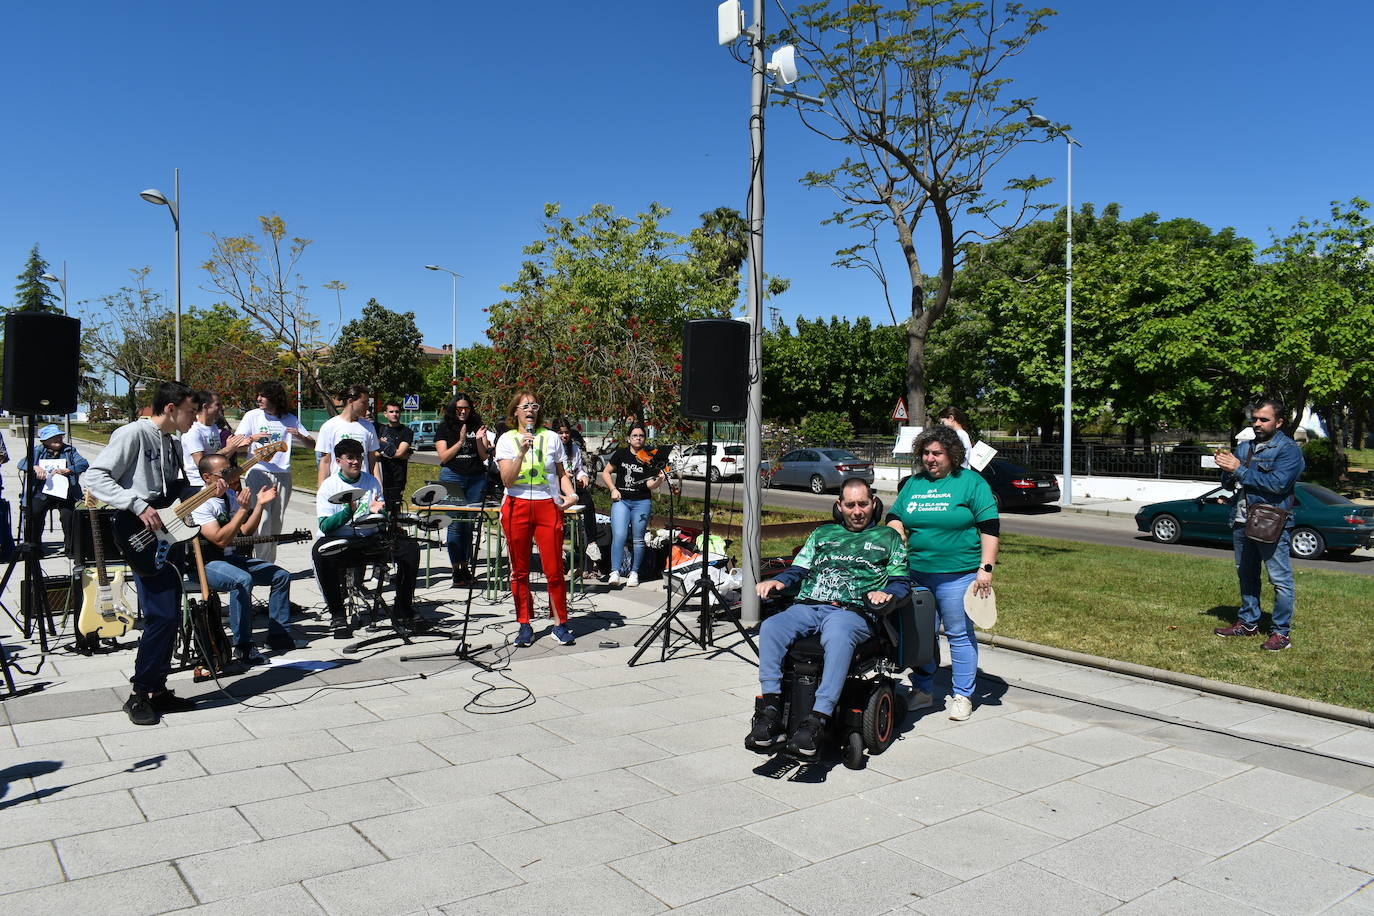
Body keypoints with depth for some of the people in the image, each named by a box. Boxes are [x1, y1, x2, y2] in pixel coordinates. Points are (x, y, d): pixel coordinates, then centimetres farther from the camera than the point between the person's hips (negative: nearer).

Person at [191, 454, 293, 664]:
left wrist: (259, 505, -1)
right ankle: (243, 647, -29)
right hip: (205, 563, -9)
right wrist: (243, 509, -29)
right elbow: (220, 540, -27)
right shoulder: (200, 503, -17)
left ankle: (277, 635, 7)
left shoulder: (230, 495, 9)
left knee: (281, 576, 2)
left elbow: (246, 532, 10)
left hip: (231, 557, 9)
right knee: (243, 580, -36)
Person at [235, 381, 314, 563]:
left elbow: (311, 444, 9)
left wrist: (299, 436, -12)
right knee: (262, 521, -13)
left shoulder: (290, 419, 8)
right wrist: (252, 439, -19)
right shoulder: (252, 416, 4)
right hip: (258, 473, -2)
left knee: (276, 524, 6)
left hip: (283, 475, 3)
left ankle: (269, 565, 15)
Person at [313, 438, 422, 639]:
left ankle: (402, 610, -7)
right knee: (320, 551, -37)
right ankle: (337, 613, -22)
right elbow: (325, 526, -11)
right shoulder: (329, 486, 0)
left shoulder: (372, 481, 11)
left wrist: (377, 510, -9)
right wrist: (348, 511, -27)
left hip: (371, 539, 3)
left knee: (410, 547, -20)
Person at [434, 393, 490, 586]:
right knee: (455, 523, -6)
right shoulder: (444, 429, 6)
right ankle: (456, 568, -2)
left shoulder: (477, 427, 10)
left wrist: (479, 440, -10)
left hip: (476, 478, 2)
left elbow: (484, 456, 8)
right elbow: (443, 457, -1)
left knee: (469, 523, 3)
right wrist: (461, 441, -12)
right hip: (452, 477, -2)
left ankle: (465, 566, 10)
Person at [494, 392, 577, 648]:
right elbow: (507, 480, -6)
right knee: (519, 571, 5)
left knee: (554, 570, -4)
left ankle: (560, 624, 9)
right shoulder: (506, 439, 5)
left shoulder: (551, 438, 9)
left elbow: (561, 473, 17)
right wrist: (522, 451, -17)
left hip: (548, 507, 0)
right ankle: (524, 626, 15)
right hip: (517, 508, 0)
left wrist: (570, 494, -2)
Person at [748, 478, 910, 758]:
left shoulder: (888, 537, 22)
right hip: (807, 607, 4)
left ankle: (817, 720, -42)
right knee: (770, 627, -29)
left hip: (852, 611, -3)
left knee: (837, 635, -40)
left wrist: (885, 593, -9)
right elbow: (798, 569, 24)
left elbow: (901, 581, 14)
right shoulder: (823, 533, 31)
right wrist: (777, 581, 3)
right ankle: (770, 710, -28)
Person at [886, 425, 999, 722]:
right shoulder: (913, 484, 13)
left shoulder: (972, 483, 0)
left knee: (959, 635, 3)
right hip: (916, 573, 4)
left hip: (957, 574, -4)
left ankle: (962, 696, 16)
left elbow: (990, 528, -4)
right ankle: (922, 690, 25)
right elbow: (895, 520, 13)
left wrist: (985, 568, -10)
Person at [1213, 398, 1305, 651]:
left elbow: (1277, 483, -21)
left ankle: (1281, 632, 4)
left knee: (1280, 580, -2)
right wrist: (1227, 470, -7)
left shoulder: (1288, 449, -7)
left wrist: (1240, 470, -17)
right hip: (1242, 523, 7)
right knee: (1246, 576, 16)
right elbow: (1229, 485, 16)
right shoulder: (1244, 447, 14)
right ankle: (1248, 622, 28)